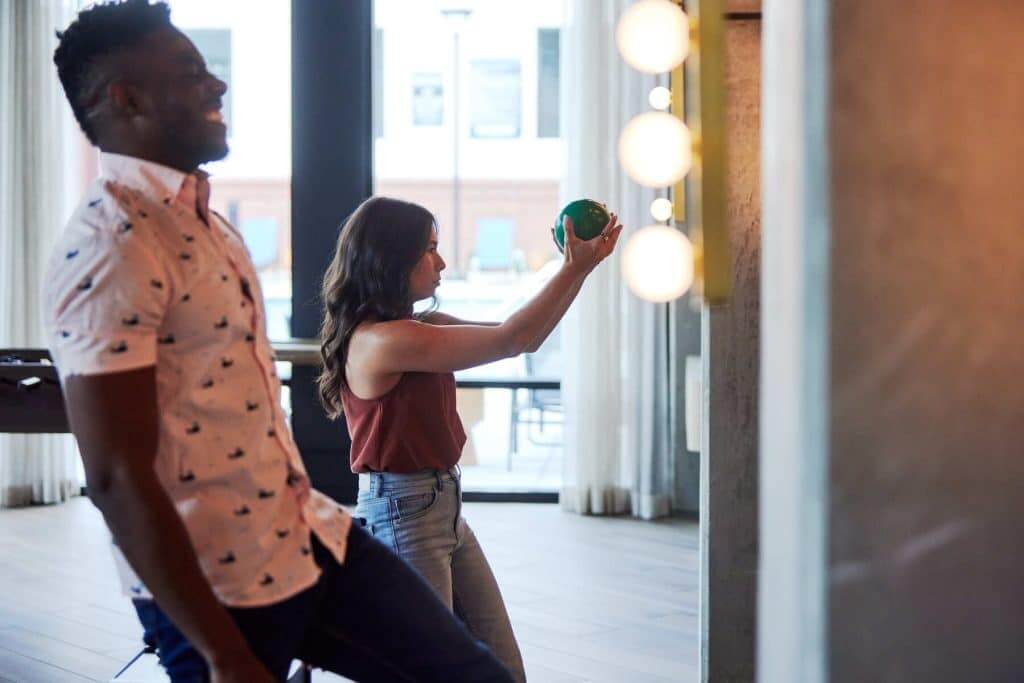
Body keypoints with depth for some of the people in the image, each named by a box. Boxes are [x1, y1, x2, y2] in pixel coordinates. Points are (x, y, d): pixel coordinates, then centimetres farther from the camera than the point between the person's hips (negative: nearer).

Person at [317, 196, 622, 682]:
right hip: (402, 514, -9)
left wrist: (579, 268, 5)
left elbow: (525, 337, 10)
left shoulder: (422, 329, 9)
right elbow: (511, 341, -19)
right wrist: (574, 269, -12)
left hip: (445, 510, 9)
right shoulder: (383, 340, -20)